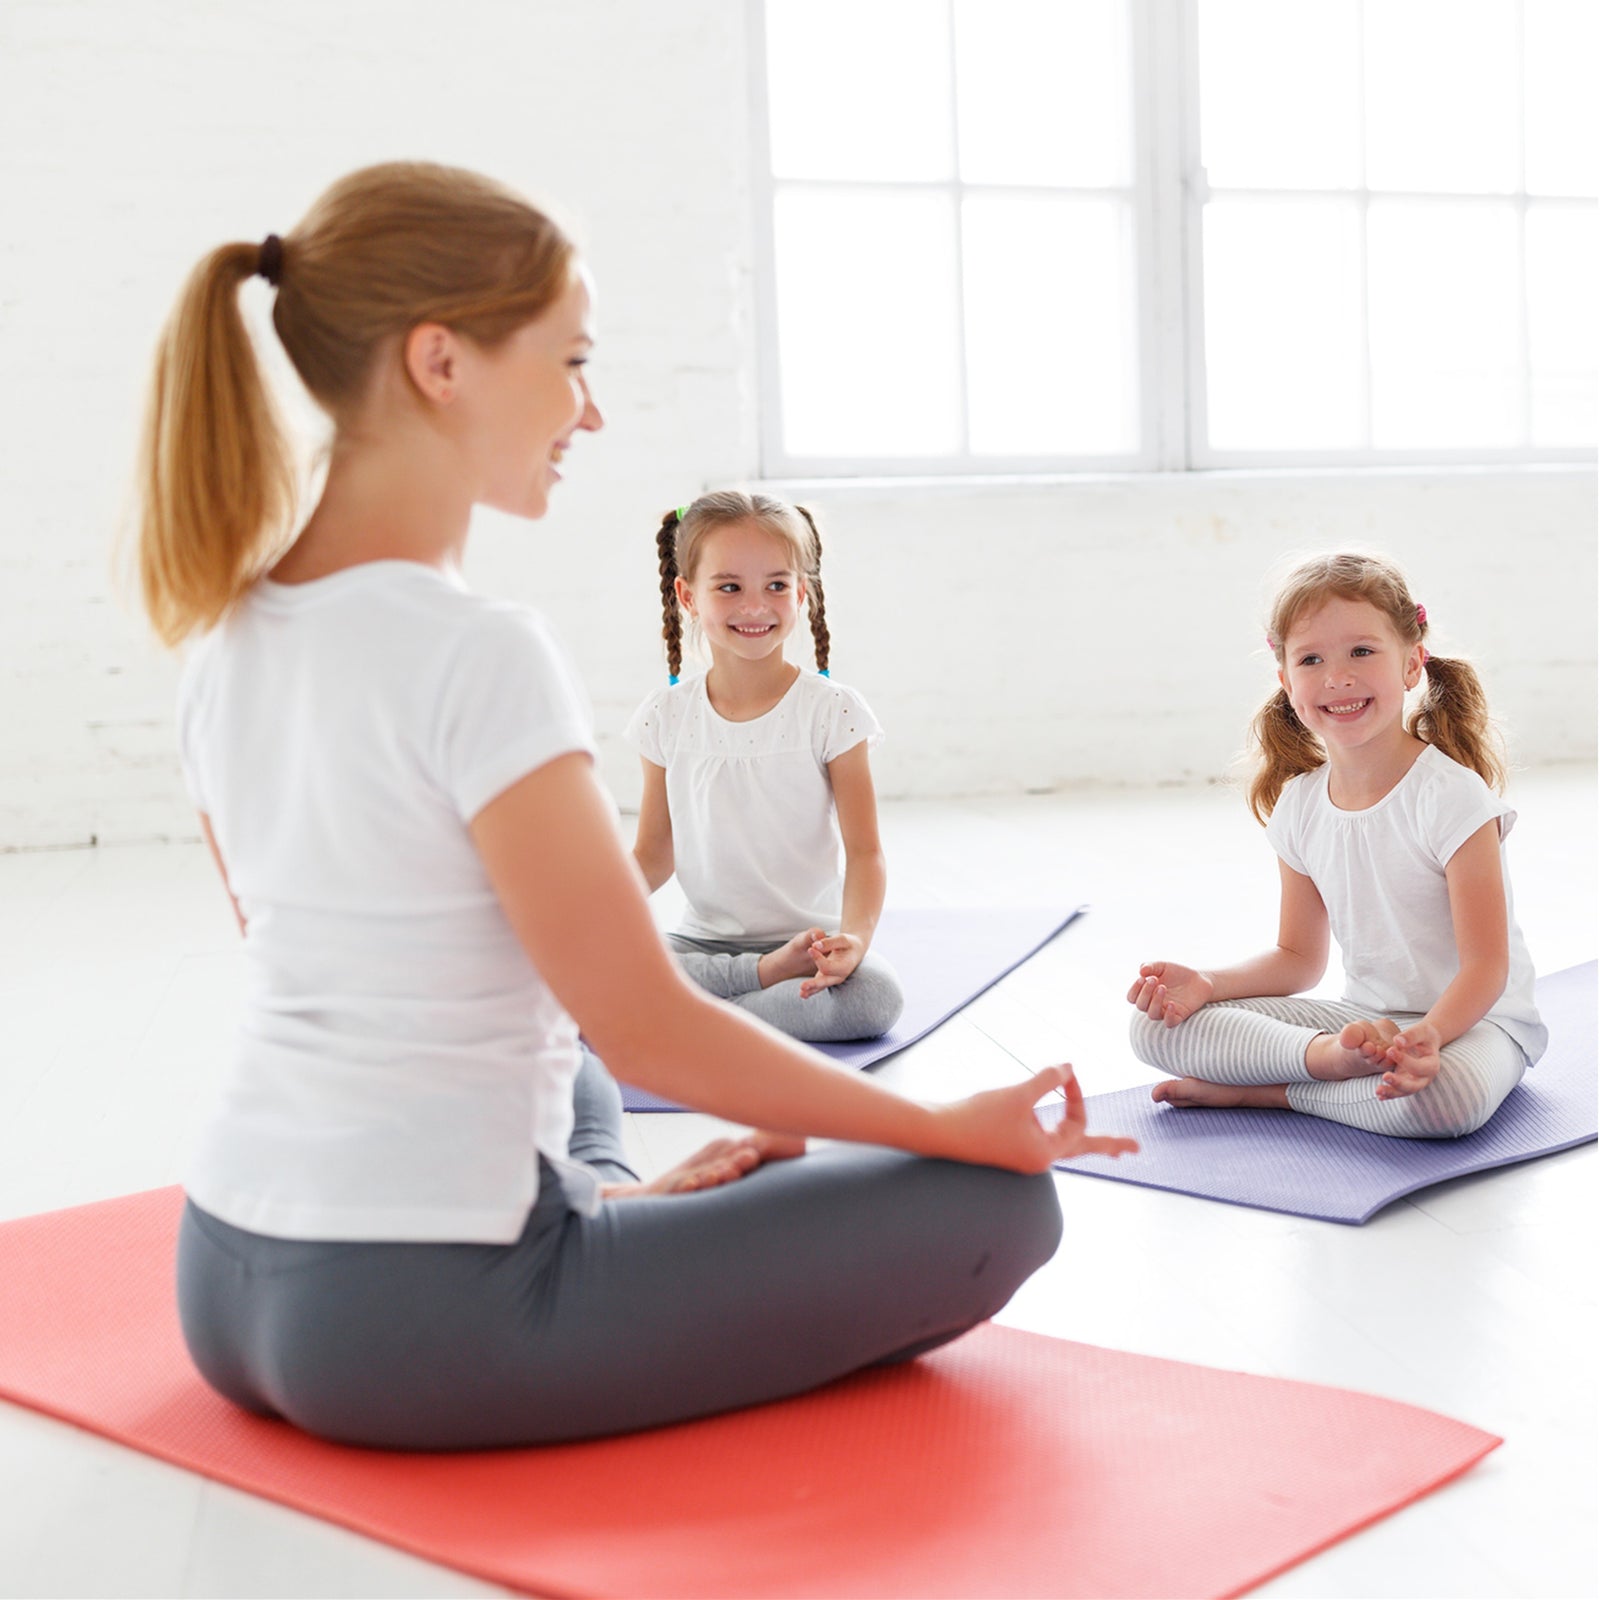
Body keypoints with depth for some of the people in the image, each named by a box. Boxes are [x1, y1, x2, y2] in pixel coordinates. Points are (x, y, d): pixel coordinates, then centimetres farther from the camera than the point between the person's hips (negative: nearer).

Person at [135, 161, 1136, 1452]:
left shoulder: (224, 638, 6)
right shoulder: (479, 655, -20)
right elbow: (648, 1027, -18)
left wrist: (597, 1193, 18)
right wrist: (952, 1125, -5)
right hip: (413, 1325, -8)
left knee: (566, 1085, 40)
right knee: (997, 1203, -2)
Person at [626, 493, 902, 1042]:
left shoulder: (831, 710, -5)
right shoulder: (665, 718, 2)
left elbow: (864, 852, -7)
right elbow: (654, 853, 9)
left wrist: (854, 938, -27)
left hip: (808, 939, -1)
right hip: (705, 941, 2)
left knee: (874, 995, -35)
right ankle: (767, 975, -16)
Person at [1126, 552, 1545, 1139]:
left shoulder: (1452, 795, -17)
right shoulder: (1299, 807, 1)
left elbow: (1486, 966, -18)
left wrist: (1429, 1035, -39)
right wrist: (1206, 983, -7)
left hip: (1471, 1018, -5)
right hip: (1362, 1017, 5)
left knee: (1445, 1095, -43)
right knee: (1158, 1025, -9)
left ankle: (1262, 1090, -21)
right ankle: (1330, 1055, -26)